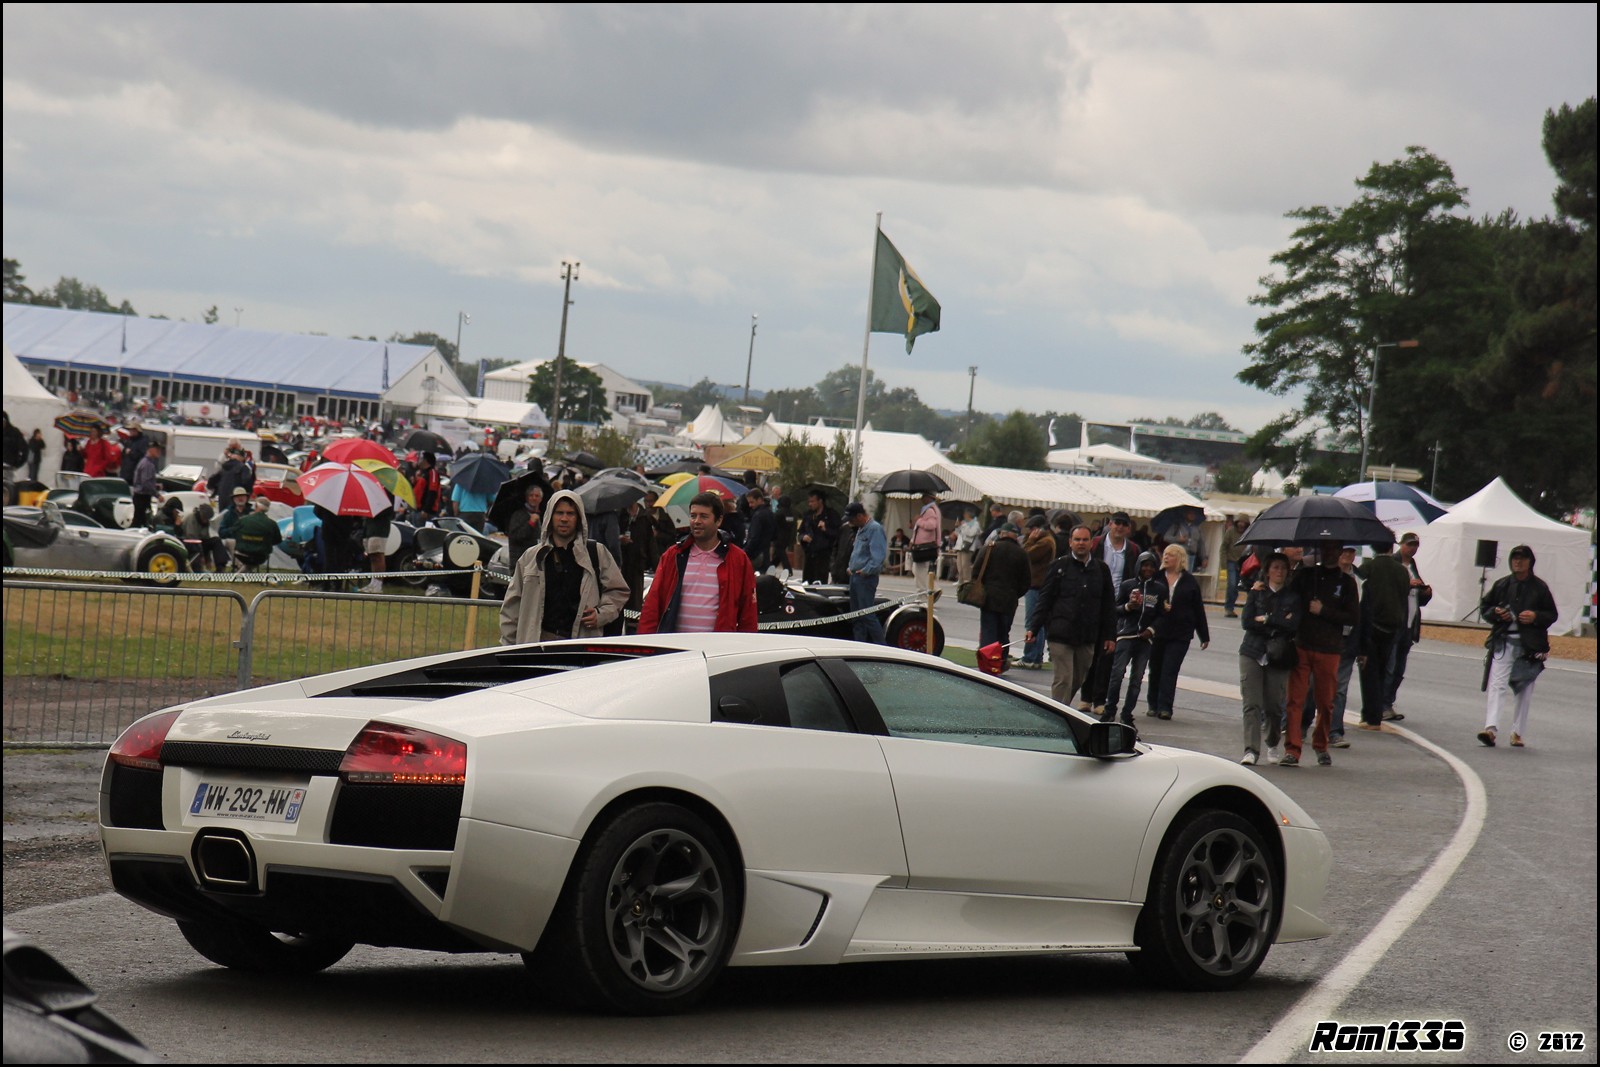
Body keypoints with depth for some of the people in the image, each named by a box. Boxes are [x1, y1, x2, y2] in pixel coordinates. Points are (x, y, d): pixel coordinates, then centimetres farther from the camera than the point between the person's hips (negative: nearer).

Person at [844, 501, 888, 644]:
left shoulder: (875, 529, -14)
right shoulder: (860, 529, 17)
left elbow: (879, 556, -22)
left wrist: (865, 571, -19)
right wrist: (852, 568, 13)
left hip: (866, 578, -10)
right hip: (855, 576, 10)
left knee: (867, 615, -11)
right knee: (857, 616, 12)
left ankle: (881, 647, -7)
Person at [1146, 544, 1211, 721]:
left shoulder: (1189, 582, 5)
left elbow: (1198, 609, 8)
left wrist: (1204, 635, 9)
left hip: (1180, 635, -2)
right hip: (1156, 631, 2)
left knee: (1170, 670, -8)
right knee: (1155, 669, 6)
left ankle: (1165, 707, -9)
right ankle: (1154, 705, 16)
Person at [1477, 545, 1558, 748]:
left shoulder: (1539, 587, 2)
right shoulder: (1502, 585, 6)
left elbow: (1552, 615, 7)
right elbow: (1484, 607, 15)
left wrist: (1535, 617, -12)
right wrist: (1496, 613, -6)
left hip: (1530, 645, 0)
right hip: (1503, 642, 0)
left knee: (1525, 689, 7)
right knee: (1497, 684, -13)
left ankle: (1518, 732, 16)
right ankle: (1491, 728, -22)